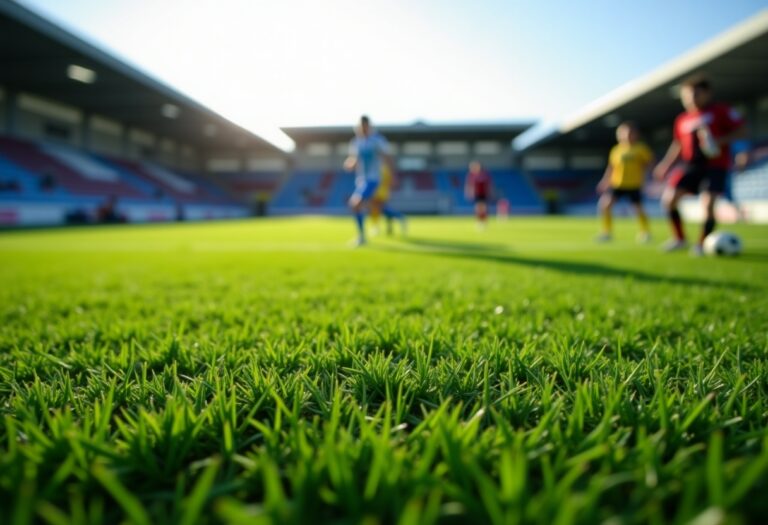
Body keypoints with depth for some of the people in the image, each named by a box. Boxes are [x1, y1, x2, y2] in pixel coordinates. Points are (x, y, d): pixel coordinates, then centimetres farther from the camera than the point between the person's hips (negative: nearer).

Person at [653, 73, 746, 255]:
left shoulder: (721, 111, 0)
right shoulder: (682, 120, 11)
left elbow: (740, 130, -2)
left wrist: (720, 141, -18)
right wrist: (666, 164, 10)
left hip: (715, 166, -4)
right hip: (691, 166, 4)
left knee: (708, 204, -15)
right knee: (669, 198, -10)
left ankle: (701, 244, 4)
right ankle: (679, 239, 7)